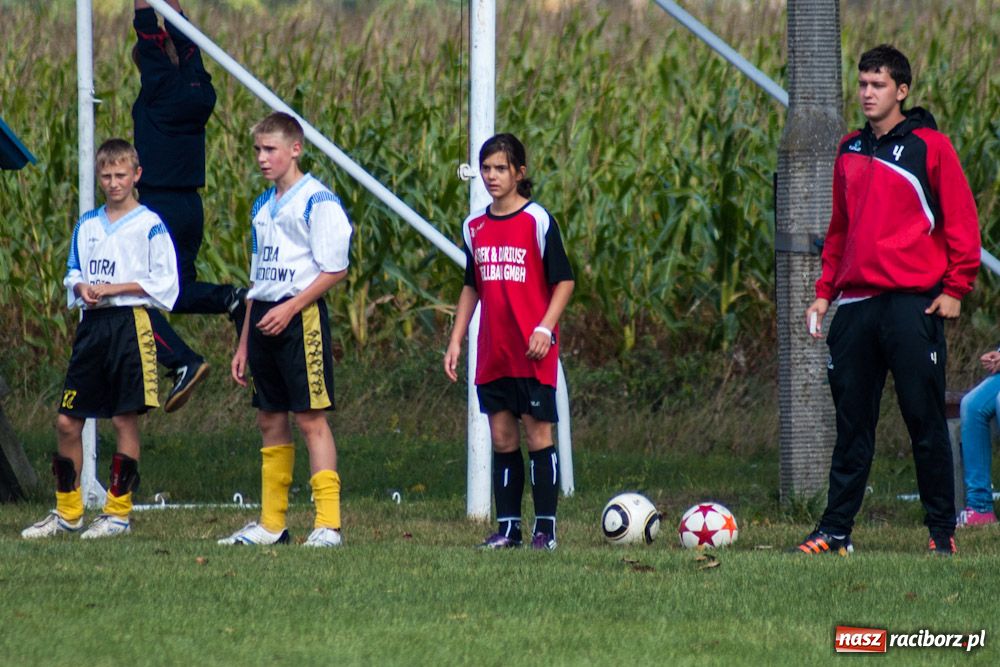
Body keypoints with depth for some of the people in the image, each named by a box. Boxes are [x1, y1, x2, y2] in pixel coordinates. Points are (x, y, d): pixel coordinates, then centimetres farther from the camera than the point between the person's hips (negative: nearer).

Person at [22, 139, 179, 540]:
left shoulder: (149, 225, -3)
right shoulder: (87, 225, 14)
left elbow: (163, 282, -7)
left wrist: (114, 288, -12)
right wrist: (81, 287, -2)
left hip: (130, 323, -6)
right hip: (92, 324, 6)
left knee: (125, 419, -3)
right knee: (67, 421, 3)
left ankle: (118, 512, 5)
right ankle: (67, 512, 13)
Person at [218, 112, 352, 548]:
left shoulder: (317, 202, -8)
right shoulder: (262, 208, 17)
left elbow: (335, 270, -13)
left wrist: (289, 308, -19)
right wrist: (244, 344, 20)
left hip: (300, 316, -8)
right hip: (263, 318, 8)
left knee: (311, 418, -10)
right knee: (270, 420, 10)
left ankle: (328, 524, -11)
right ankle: (271, 524, 15)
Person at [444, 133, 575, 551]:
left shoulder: (538, 221, -5)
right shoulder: (475, 227, 11)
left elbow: (563, 281, -5)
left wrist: (545, 329, -15)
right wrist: (456, 340, 14)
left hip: (533, 351, -5)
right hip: (492, 353, 5)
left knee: (538, 433, -4)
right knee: (502, 437, 6)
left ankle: (545, 527, 0)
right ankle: (507, 527, 10)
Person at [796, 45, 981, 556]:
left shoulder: (928, 146, -2)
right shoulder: (851, 151, 15)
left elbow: (961, 220, -3)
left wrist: (955, 288, -9)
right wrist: (825, 292, 14)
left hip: (912, 301, -5)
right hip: (857, 303, 5)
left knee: (925, 421, -3)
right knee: (852, 423, 6)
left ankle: (942, 532, 3)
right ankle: (836, 530, 7)